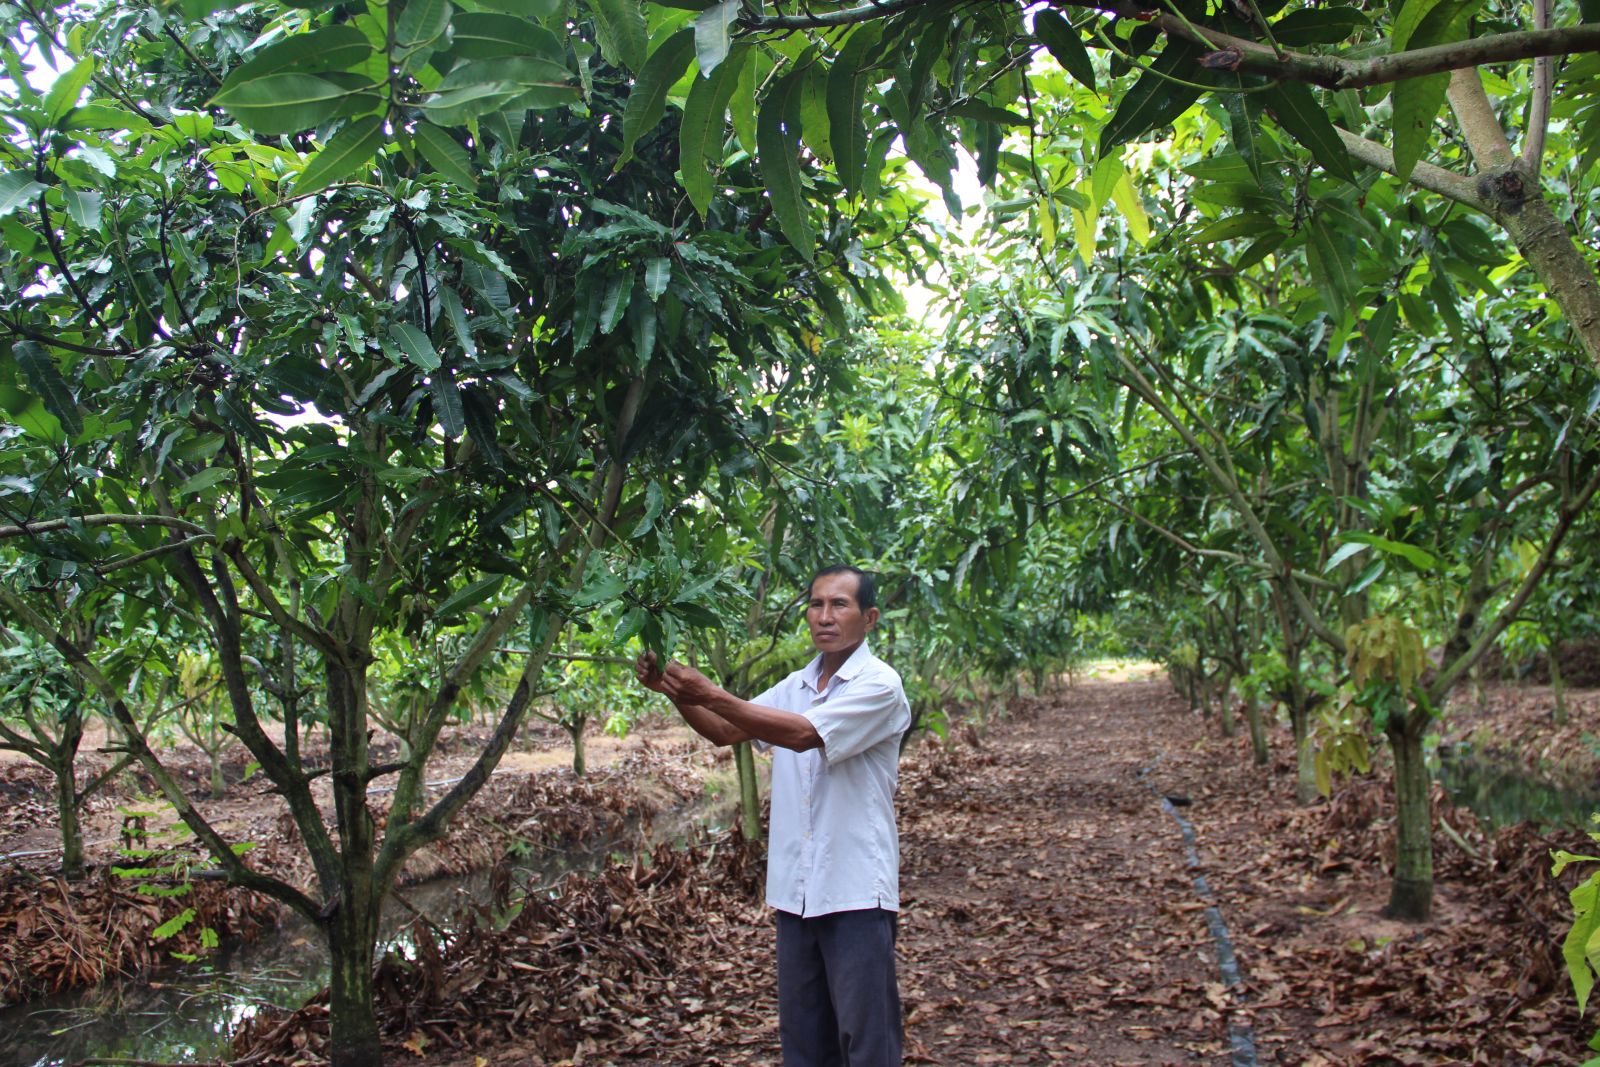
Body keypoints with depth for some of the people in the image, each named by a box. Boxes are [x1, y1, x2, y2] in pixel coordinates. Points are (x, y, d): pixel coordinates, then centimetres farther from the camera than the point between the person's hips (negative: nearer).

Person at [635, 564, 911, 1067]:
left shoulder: (879, 685, -11)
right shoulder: (796, 685, 12)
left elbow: (802, 734, -23)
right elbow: (725, 732, 11)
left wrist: (710, 694, -26)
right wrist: (674, 691, -6)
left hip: (855, 891, -7)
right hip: (795, 888, 7)